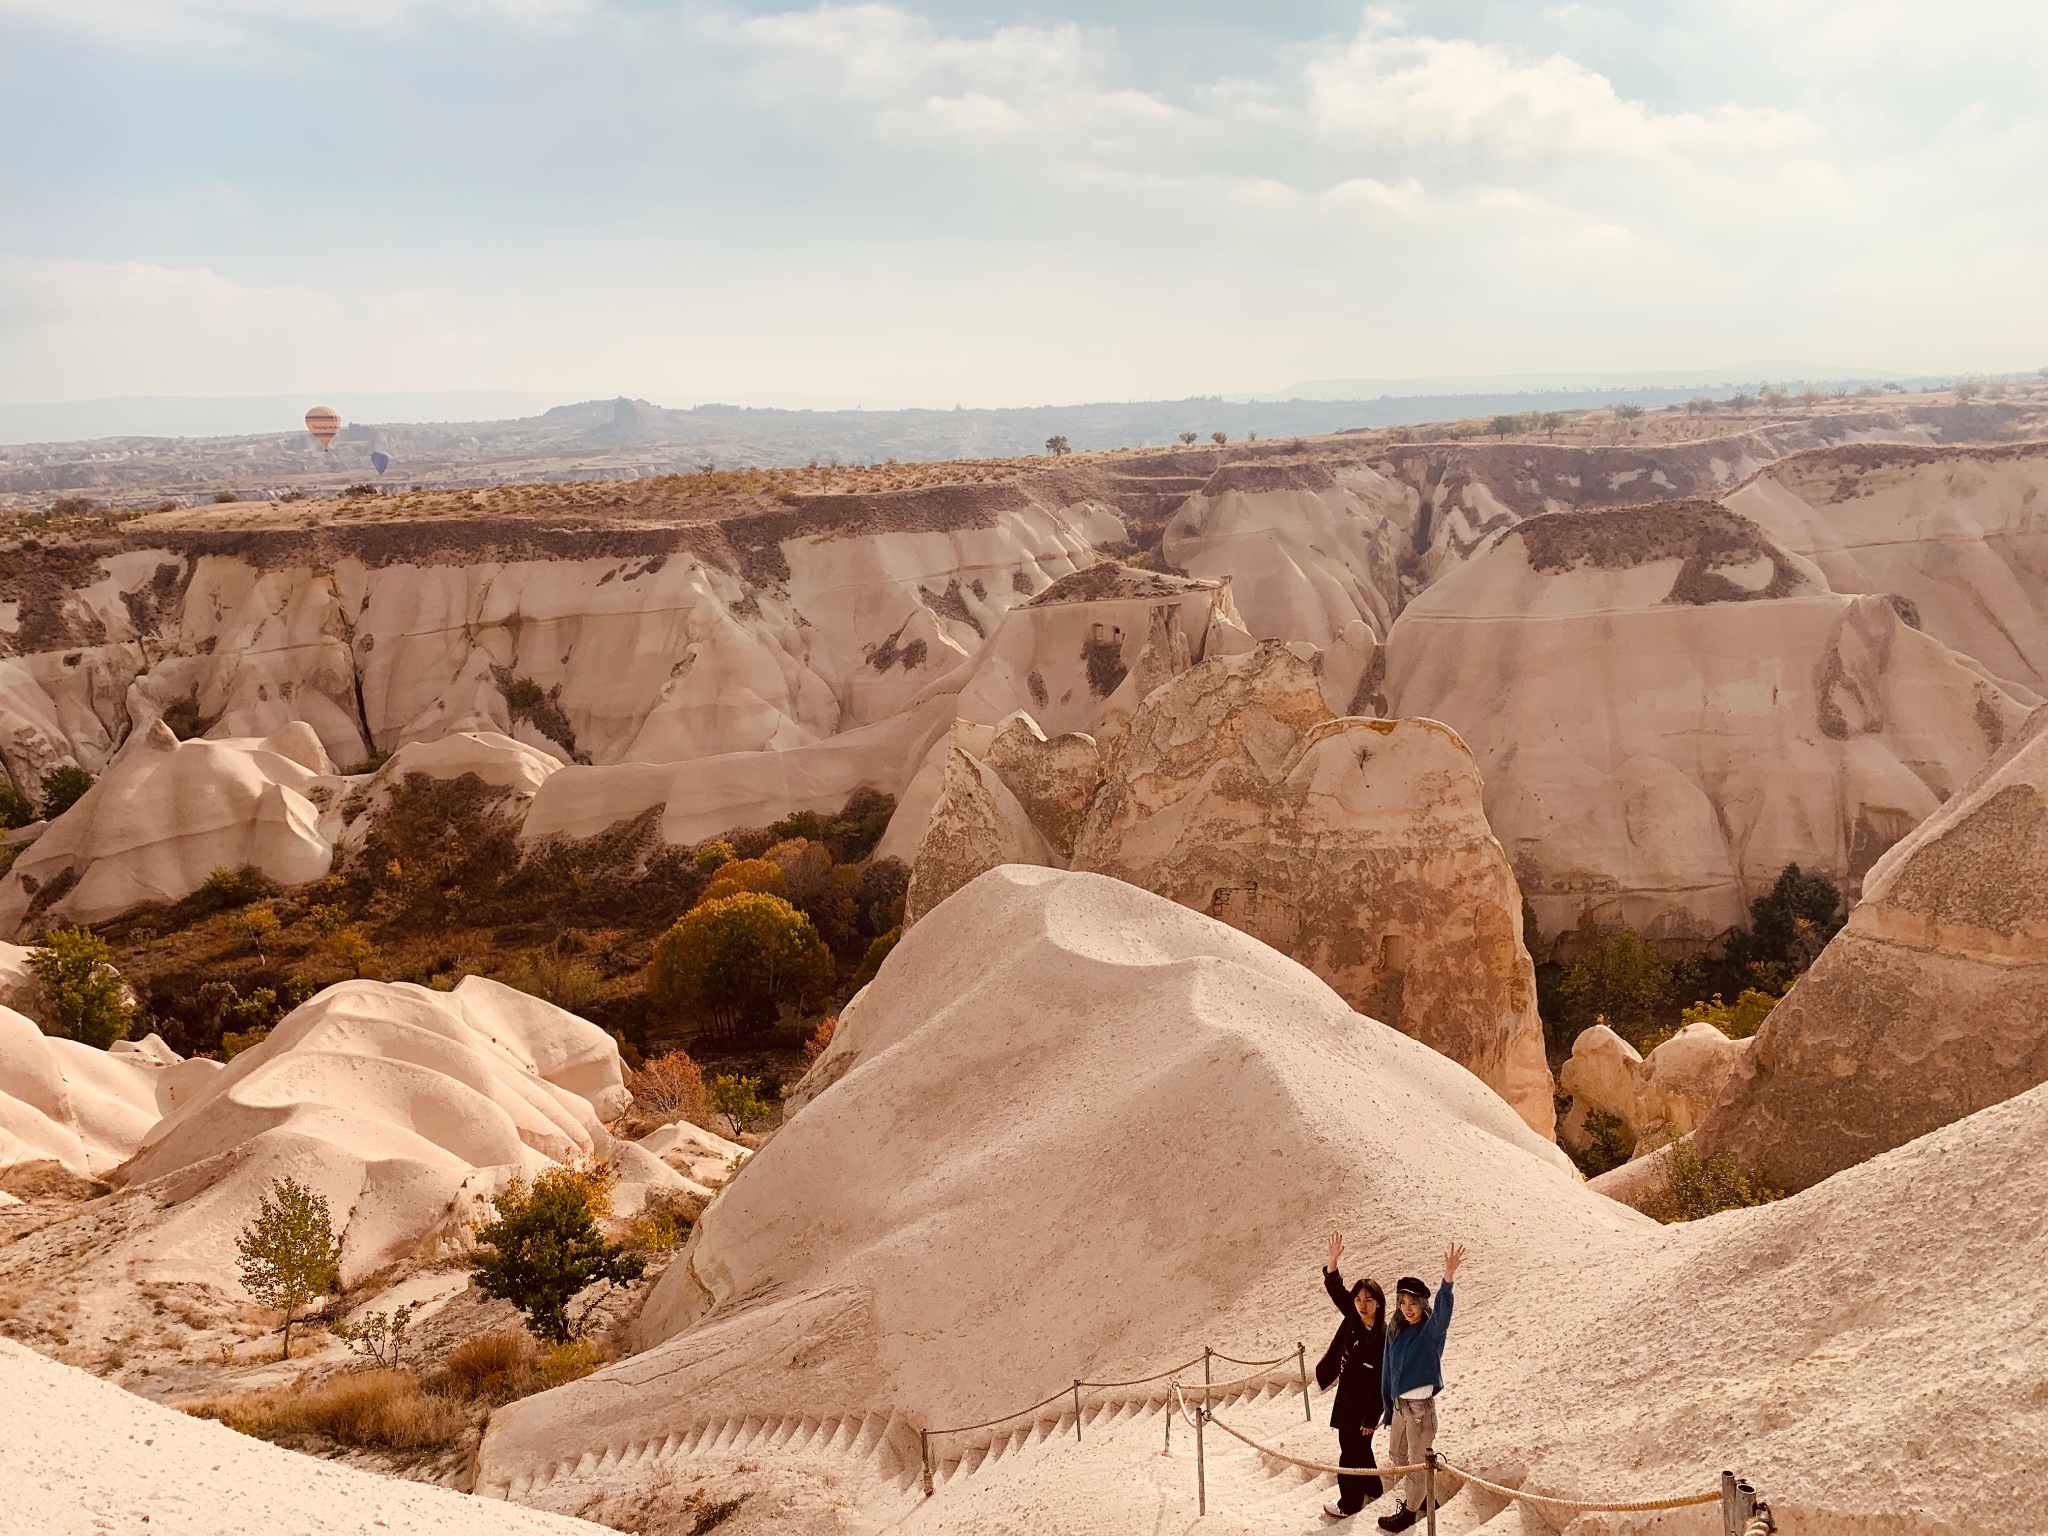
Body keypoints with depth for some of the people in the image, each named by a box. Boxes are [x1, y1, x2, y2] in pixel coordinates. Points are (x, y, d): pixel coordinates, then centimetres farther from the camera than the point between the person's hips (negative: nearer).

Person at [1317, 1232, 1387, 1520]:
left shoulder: (1383, 1337, -21)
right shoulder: (1352, 1320, -2)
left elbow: (1380, 1380, -20)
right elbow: (1335, 1289, 2)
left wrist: (1370, 1418, -18)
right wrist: (1333, 1260, -14)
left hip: (1363, 1405, -8)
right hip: (1346, 1399, 8)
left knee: (1352, 1453, 3)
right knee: (1359, 1449, 22)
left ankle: (1349, 1504, 17)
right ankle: (1373, 1490, 40)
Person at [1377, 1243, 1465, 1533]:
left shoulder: (1431, 1329, -14)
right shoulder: (1395, 1329, 3)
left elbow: (1443, 1311, -37)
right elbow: (1388, 1370, 9)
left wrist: (1447, 1279, -55)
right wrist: (1388, 1408, 10)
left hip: (1420, 1406, -7)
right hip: (1399, 1403, 7)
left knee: (1416, 1463, 6)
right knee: (1397, 1455, 23)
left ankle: (1411, 1511, 24)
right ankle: (1414, 1498, 44)